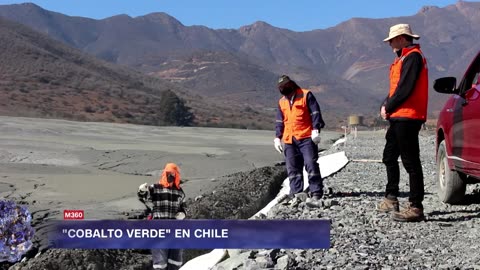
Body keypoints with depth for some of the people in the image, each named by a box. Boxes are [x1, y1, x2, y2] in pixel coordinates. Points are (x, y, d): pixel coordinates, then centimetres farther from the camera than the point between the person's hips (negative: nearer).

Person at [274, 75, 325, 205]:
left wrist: (316, 130, -14)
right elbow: (279, 122, 21)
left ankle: (316, 192, -5)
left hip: (307, 137, -5)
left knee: (311, 164, -10)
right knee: (293, 168, 1)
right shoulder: (282, 102, 17)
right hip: (289, 140, 5)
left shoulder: (306, 95, 1)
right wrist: (277, 138, 14)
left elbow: (315, 113, -5)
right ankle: (297, 192, 4)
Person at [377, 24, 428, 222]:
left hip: (407, 117, -11)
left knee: (410, 162, -9)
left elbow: (405, 88, -20)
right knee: (389, 157, 17)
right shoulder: (403, 58, 20)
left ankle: (416, 208, -6)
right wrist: (386, 105, 4)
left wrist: (388, 107, -9)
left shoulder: (412, 56, -11)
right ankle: (391, 199, 27)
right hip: (399, 117, 11)